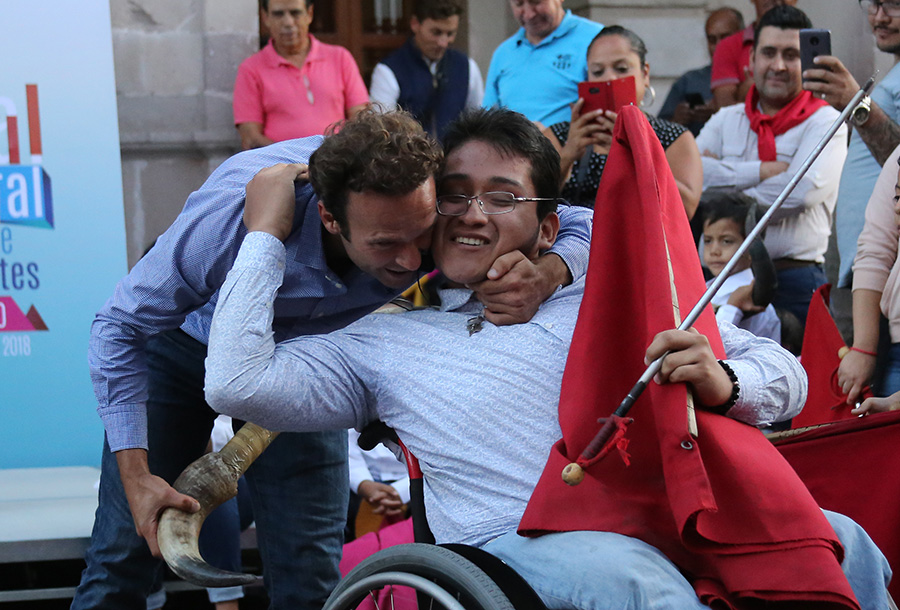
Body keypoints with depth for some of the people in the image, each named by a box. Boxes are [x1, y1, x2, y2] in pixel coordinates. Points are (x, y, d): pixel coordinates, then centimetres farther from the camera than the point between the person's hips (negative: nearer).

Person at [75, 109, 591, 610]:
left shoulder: (433, 207, -33)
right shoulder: (235, 212, -41)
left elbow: (582, 227, -23)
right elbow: (121, 329, -27)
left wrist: (544, 276, -48)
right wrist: (137, 478, -32)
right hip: (185, 342, -2)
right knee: (126, 553, -5)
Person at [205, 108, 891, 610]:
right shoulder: (388, 343, 19)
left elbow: (783, 372, 16)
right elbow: (237, 382, 7)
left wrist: (724, 382, -9)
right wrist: (267, 232, 17)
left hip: (663, 520, 3)